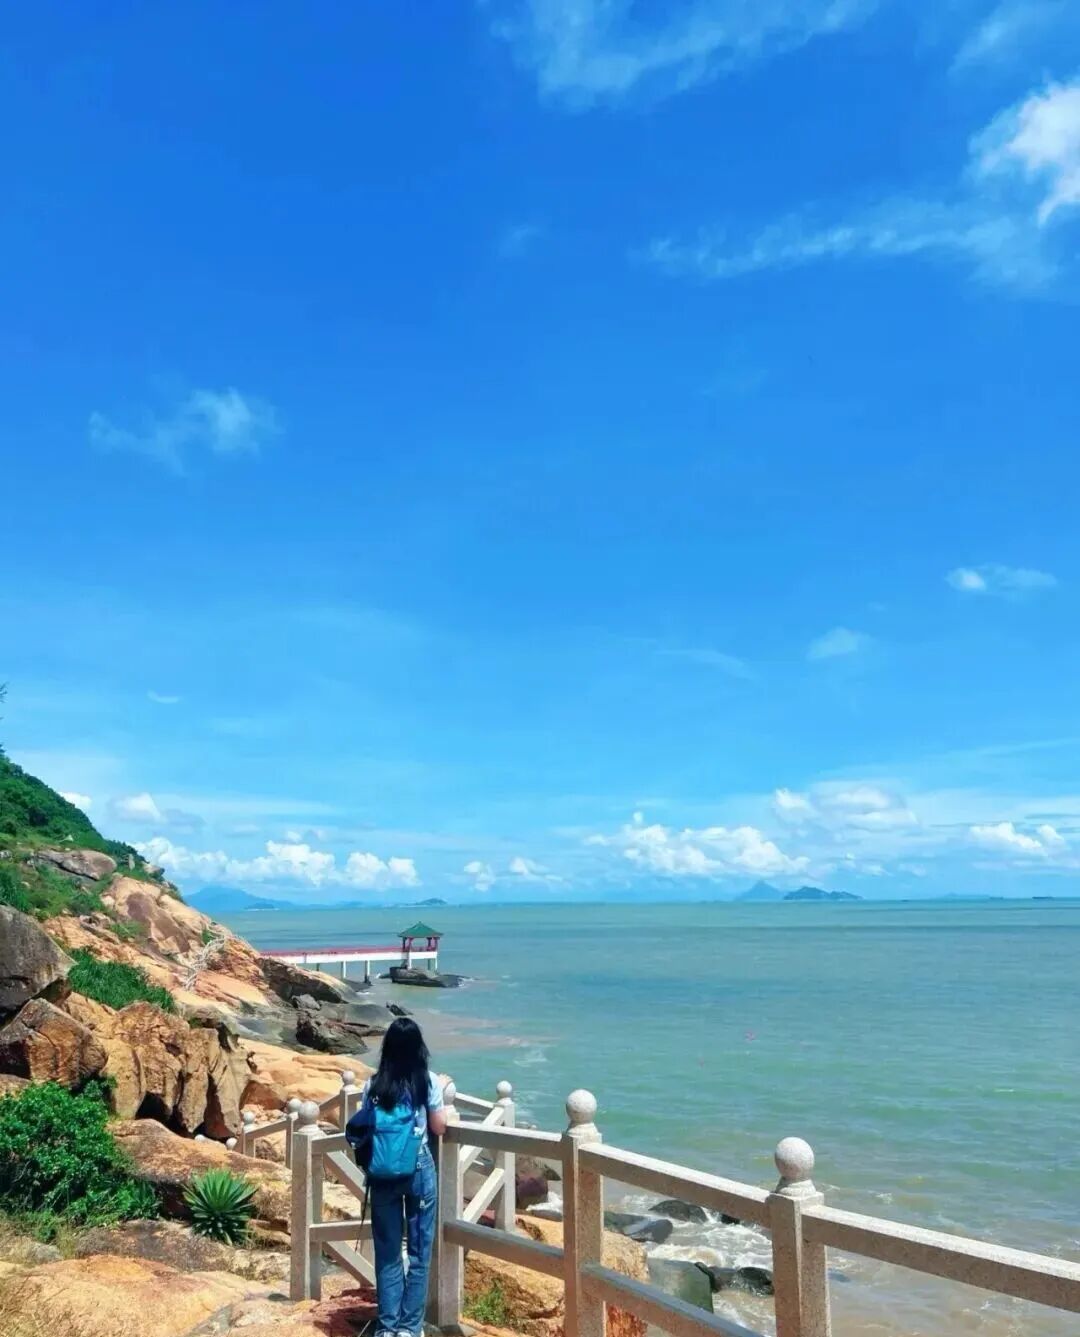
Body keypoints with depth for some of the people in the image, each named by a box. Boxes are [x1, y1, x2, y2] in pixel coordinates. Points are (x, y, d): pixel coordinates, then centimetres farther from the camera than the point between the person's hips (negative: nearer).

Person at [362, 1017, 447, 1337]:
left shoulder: (373, 1085, -3)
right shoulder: (428, 1082, -8)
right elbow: (439, 1128, 1)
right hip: (419, 1170, -1)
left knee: (387, 1251, 12)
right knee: (419, 1252, 10)